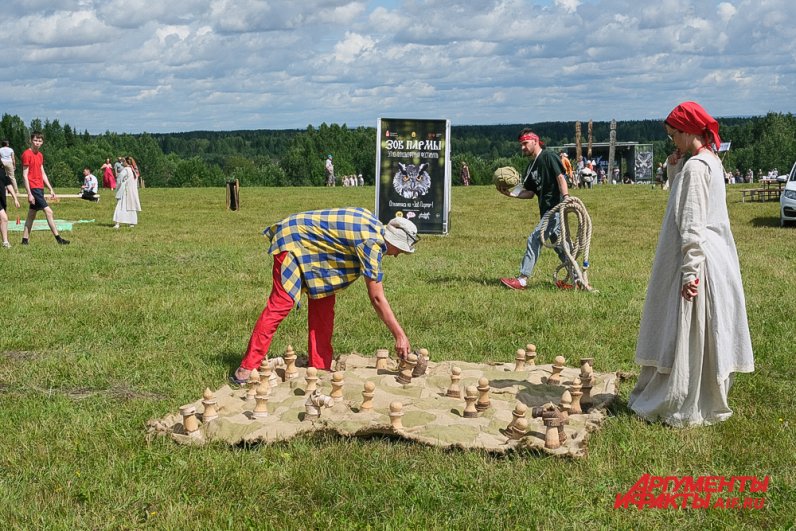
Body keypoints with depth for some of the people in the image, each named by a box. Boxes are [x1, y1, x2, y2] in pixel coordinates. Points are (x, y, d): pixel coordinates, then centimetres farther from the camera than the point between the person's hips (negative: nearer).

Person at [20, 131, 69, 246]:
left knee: (31, 215, 11)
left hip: (40, 188, 9)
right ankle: (58, 238, -11)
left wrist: (51, 189, 15)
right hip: (33, 188, -9)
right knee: (48, 211, -12)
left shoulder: (40, 155, 14)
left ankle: (25, 240, 16)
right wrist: (29, 193, -17)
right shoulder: (27, 154, -11)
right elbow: (25, 175, -13)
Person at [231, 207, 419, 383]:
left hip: (313, 246, 10)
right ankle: (247, 368, -11)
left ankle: (320, 367, 6)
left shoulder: (375, 227, 1)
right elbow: (377, 298, -26)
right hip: (293, 241, -10)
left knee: (323, 306, 3)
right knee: (281, 304, -14)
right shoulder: (371, 243, -26)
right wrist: (399, 335, -22)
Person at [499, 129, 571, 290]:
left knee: (535, 239, -12)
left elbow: (560, 177, -16)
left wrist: (566, 197, -29)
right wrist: (511, 193, 4)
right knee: (558, 243, 13)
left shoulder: (548, 156, -6)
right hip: (545, 209, 9)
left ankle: (522, 280, -11)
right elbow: (530, 193, 17)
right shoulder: (531, 167, 19)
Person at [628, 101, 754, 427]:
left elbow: (692, 224, -21)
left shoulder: (694, 166, -17)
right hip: (716, 259, 10)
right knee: (704, 337, 15)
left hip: (698, 259, -10)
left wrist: (689, 272, -23)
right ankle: (705, 400, 24)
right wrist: (673, 171, 6)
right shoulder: (710, 161, 13)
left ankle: (683, 407, 7)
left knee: (686, 335, -1)